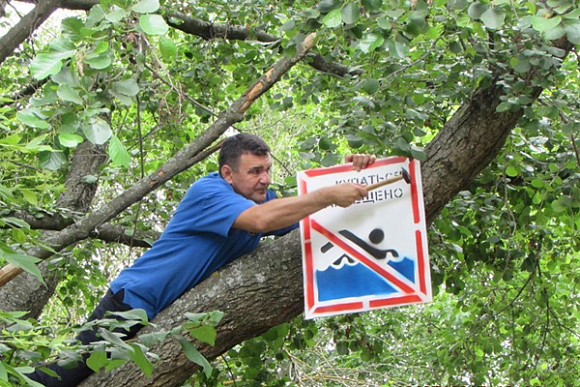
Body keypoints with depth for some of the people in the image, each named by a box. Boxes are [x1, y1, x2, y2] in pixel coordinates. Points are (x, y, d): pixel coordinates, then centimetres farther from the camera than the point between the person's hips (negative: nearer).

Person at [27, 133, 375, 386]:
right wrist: (329, 195, -38)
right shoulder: (207, 192, -22)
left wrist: (350, 182, -14)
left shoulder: (263, 199, 3)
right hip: (134, 300, -8)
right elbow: (259, 220, -39)